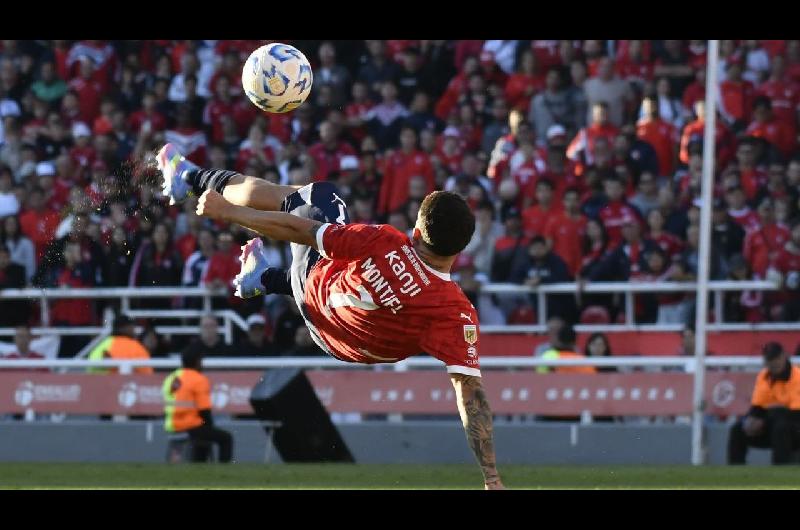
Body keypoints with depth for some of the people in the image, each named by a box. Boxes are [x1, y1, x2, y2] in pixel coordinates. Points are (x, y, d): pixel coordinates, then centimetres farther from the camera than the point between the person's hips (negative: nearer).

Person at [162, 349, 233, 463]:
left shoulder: (170, 378, 11)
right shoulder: (199, 380, -11)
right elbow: (204, 410, -14)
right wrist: (210, 426, 6)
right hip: (191, 427, -8)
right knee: (226, 438, 5)